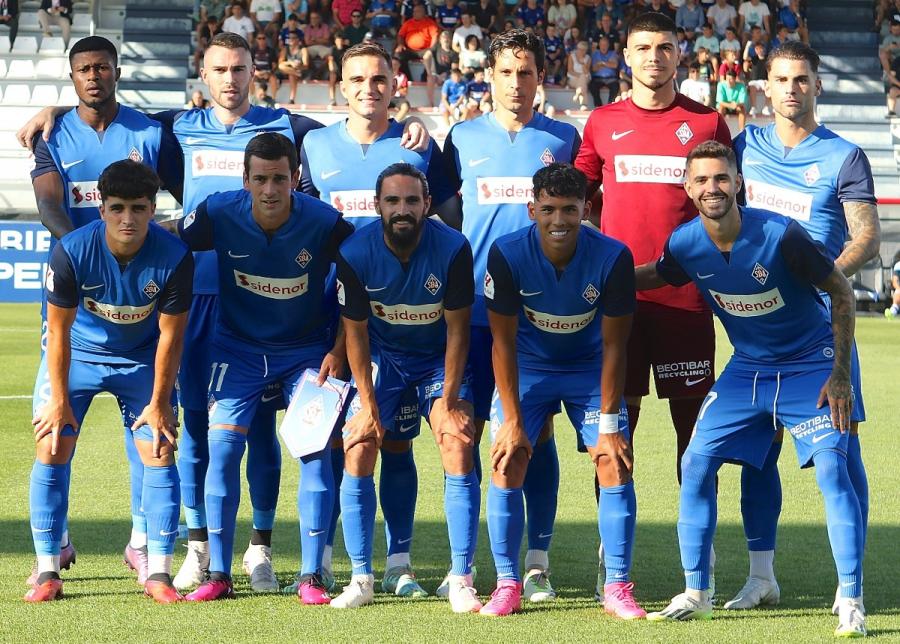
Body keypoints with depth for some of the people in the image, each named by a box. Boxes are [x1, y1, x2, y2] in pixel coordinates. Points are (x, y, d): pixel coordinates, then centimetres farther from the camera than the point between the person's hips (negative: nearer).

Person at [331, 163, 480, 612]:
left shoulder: (453, 249, -22)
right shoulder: (355, 254, -19)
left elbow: (457, 329, -14)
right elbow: (356, 332, -10)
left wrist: (448, 400, -16)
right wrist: (367, 403, -14)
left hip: (440, 356, -1)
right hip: (382, 355, 1)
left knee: (459, 451, -16)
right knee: (357, 454, -11)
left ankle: (461, 580, -11)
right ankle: (361, 579, 0)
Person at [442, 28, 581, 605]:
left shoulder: (563, 139, 7)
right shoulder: (463, 138, 8)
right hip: (473, 306, 1)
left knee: (537, 431, 1)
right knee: (465, 428, 0)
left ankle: (538, 563, 6)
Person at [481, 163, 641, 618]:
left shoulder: (613, 257, -24)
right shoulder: (507, 255, -24)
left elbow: (613, 346, -16)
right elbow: (504, 342, -16)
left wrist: (608, 423, -17)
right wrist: (512, 421, -18)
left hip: (590, 369, 0)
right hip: (528, 369, 0)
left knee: (615, 462, -12)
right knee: (507, 462, -13)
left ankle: (617, 587, -5)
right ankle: (507, 585, -3)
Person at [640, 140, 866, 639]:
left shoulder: (780, 235, -25)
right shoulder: (685, 244, -12)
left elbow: (840, 291, -14)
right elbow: (655, 276, 13)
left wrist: (840, 373, -15)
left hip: (811, 364, -5)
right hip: (747, 367, 5)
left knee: (831, 468, -18)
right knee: (696, 463, -3)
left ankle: (851, 602, -12)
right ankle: (695, 594, 9)